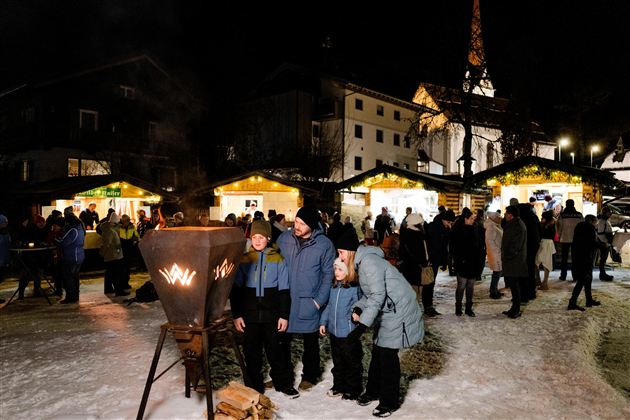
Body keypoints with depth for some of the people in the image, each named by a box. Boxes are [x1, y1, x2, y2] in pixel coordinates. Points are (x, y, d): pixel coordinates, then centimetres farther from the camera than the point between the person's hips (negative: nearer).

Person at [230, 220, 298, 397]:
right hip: (250, 315, 1)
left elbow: (284, 290, 1)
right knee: (251, 352, 10)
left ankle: (284, 383, 25)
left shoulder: (278, 259, -1)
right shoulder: (244, 260, 2)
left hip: (271, 315, -1)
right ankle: (254, 387, 25)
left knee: (274, 350, 9)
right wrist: (236, 315, 0)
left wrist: (284, 315, -2)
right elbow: (236, 290, 4)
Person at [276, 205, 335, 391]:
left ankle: (310, 375, 33)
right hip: (284, 299, 3)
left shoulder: (324, 245, -10)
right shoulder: (284, 238, -4)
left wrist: (320, 300, -10)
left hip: (309, 303, -2)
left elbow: (328, 274, -4)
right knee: (282, 339, 14)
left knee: (310, 341, 14)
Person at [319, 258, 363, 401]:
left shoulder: (355, 288, -16)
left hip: (349, 334, -7)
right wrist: (323, 322, 12)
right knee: (337, 361, 21)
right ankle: (339, 386, 37)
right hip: (334, 331, 7)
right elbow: (329, 306, 14)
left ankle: (353, 389, 24)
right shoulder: (333, 287, 5)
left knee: (352, 362, 9)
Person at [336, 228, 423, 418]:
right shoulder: (361, 262, 9)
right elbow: (369, 293, 9)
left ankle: (389, 401, 12)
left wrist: (363, 324, -28)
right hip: (386, 312, 9)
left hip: (398, 312, -9)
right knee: (378, 351, 15)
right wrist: (358, 309, -9)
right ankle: (373, 391, 31)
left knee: (387, 355, -3)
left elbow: (378, 295, -27)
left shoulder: (369, 261, -22)